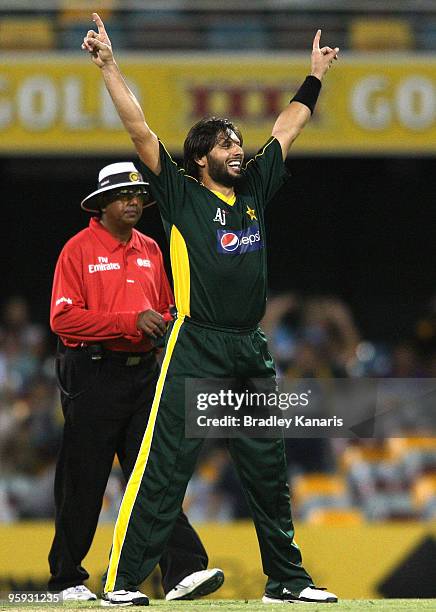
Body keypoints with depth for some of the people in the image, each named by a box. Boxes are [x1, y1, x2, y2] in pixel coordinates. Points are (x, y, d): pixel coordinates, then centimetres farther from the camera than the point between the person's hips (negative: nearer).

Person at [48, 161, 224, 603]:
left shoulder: (150, 250, 15)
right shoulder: (79, 249, -4)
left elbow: (164, 309, 25)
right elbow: (64, 318, -13)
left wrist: (166, 322, 0)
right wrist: (131, 321, -19)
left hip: (143, 372, 5)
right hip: (93, 376, -5)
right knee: (82, 483, 2)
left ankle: (182, 571, -17)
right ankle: (67, 578, 15)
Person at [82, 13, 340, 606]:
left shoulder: (255, 189, 15)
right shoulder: (182, 195, 2)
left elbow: (286, 129, 28)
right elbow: (140, 130, -5)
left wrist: (315, 77, 36)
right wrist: (108, 65, -10)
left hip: (252, 353, 6)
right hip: (196, 351, -6)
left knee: (269, 469, 10)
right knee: (164, 467, -9)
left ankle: (286, 579, 18)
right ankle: (123, 581, -10)